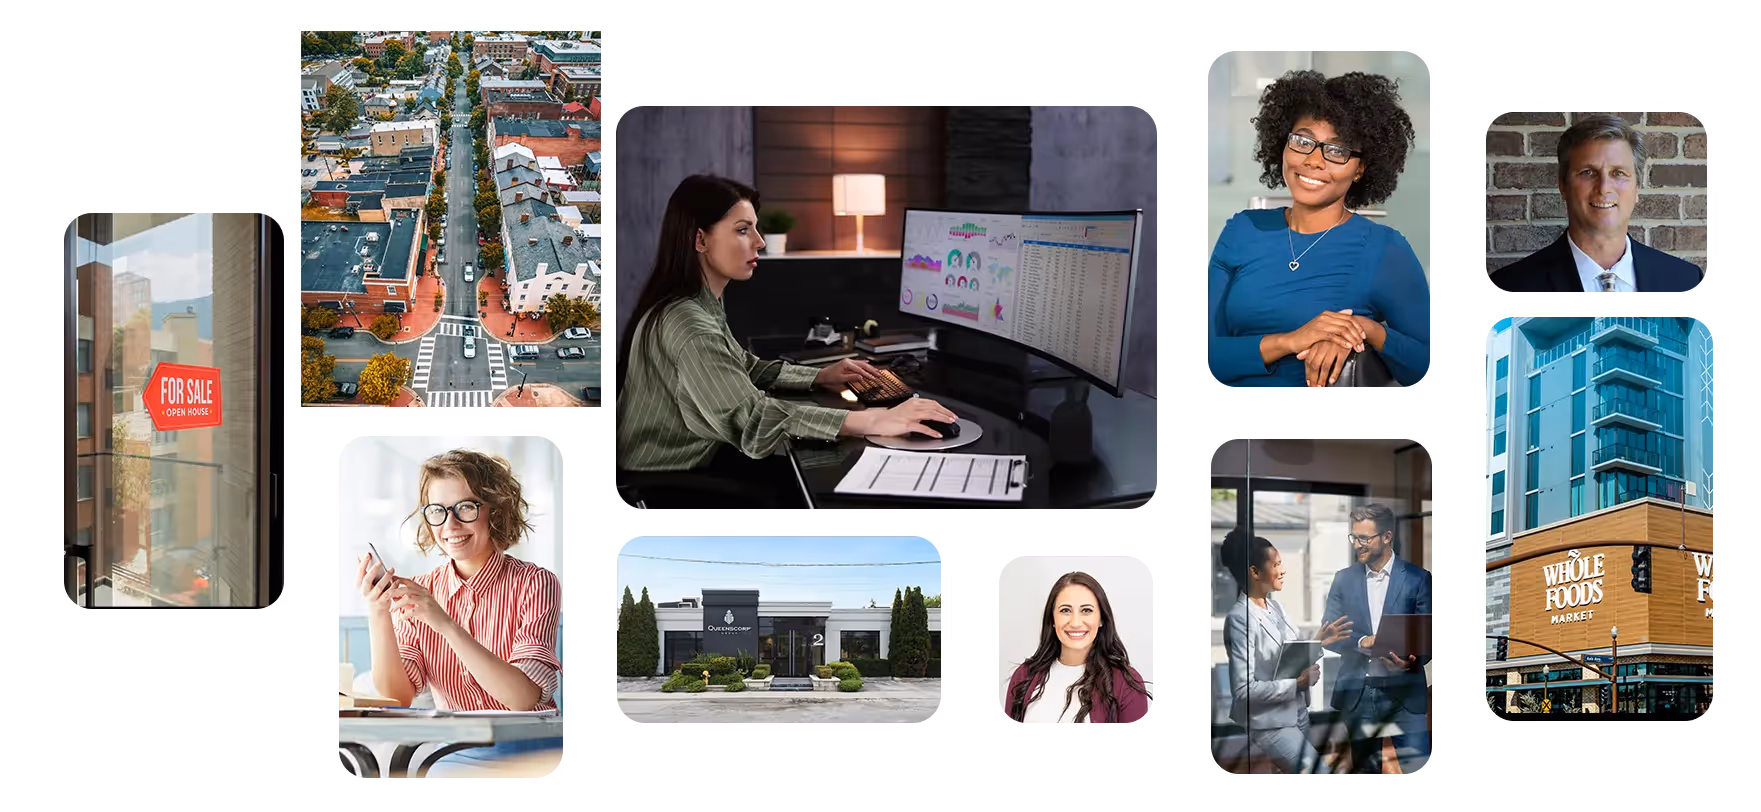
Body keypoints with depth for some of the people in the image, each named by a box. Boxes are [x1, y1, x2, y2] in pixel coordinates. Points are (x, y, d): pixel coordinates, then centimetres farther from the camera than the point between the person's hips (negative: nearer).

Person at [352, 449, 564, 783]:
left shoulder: (534, 584, -5)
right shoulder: (418, 591, 6)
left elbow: (526, 699, -18)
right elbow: (397, 696, -3)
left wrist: (446, 624, -25)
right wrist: (378, 615, -18)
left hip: (529, 752, -3)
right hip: (453, 754, 3)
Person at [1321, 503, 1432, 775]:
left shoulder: (1417, 578, 1)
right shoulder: (1344, 578, 8)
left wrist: (1412, 661, -21)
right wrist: (1361, 642, -14)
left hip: (1404, 692, -2)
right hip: (1356, 692, 3)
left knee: (1417, 767, -9)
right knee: (1363, 769, 7)